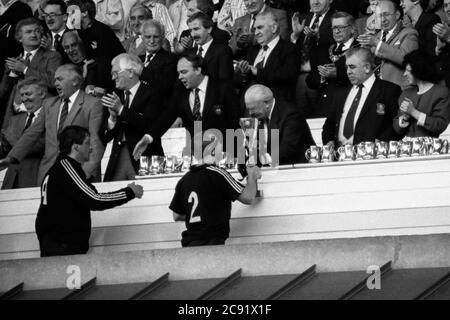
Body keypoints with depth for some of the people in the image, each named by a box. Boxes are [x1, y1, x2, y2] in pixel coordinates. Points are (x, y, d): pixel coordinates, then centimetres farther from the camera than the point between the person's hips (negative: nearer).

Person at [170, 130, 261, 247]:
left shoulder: (184, 180, 11)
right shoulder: (217, 174, -7)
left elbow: (177, 216, 17)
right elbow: (248, 198, -7)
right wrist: (252, 176, 11)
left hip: (189, 242, 6)